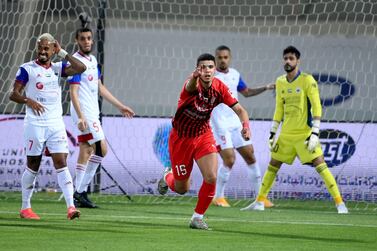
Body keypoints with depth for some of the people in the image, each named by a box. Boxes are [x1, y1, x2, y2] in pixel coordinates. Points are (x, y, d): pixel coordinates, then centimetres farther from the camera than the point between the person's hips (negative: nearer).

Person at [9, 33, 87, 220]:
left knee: (61, 163, -7)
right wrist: (29, 101, -23)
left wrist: (62, 53, 0)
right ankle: (25, 208, 17)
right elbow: (14, 94, -4)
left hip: (56, 123, 3)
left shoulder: (57, 68, 11)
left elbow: (81, 68, 0)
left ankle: (70, 207, -14)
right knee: (33, 166, 4)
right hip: (35, 124, -3)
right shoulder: (27, 69, -2)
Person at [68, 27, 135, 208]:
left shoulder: (93, 60, 16)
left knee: (86, 152, 6)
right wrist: (80, 117, -28)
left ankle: (79, 193, 7)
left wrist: (120, 106, 24)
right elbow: (73, 92, -19)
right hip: (84, 113, -9)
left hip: (92, 112, 9)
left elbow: (100, 88, 24)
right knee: (101, 148, -11)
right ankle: (80, 191, -9)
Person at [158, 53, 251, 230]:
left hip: (203, 136, 3)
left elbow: (239, 110, -13)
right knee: (182, 189, 7)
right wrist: (194, 77, -78)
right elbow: (190, 87, -53)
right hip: (181, 138, -3)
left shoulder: (219, 88, -13)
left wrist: (245, 125, -35)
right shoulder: (193, 85, -27)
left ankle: (197, 217, 4)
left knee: (211, 178, -17)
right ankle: (167, 178, 45)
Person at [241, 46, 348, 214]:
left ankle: (339, 203, -10)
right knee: (273, 165, 9)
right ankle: (259, 202, 20)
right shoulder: (280, 82, 8)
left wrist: (315, 133, -18)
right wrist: (272, 133, 13)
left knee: (320, 165, -12)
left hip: (305, 133, -6)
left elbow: (317, 107, -12)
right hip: (286, 134, 6)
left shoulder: (307, 80, -9)